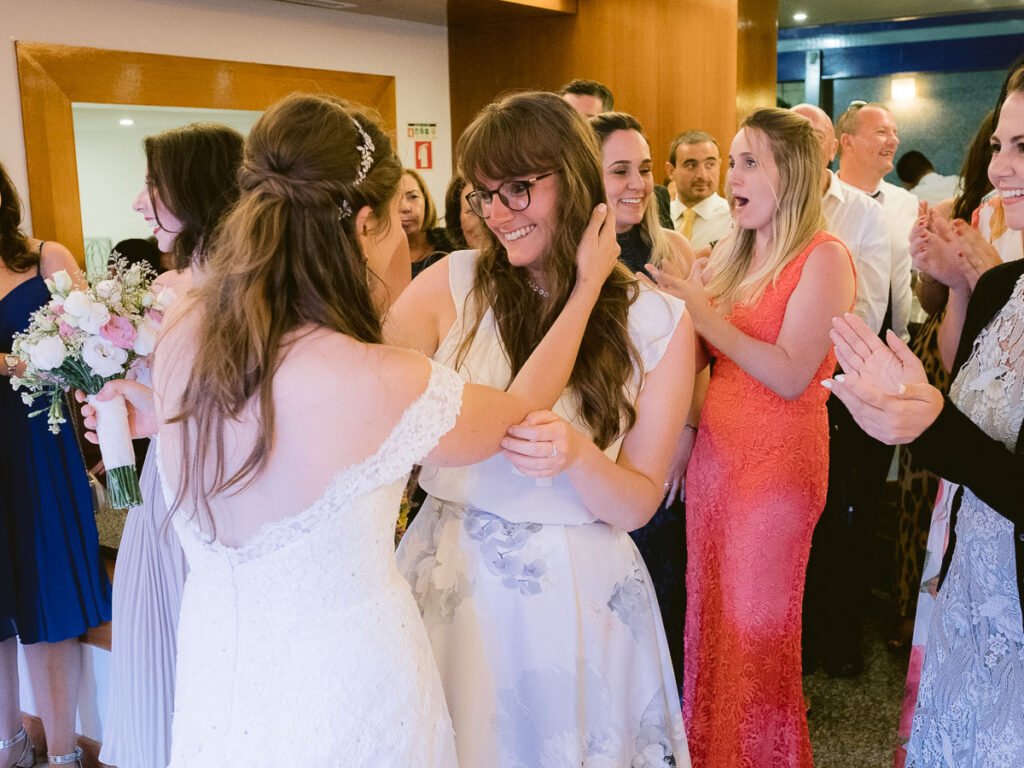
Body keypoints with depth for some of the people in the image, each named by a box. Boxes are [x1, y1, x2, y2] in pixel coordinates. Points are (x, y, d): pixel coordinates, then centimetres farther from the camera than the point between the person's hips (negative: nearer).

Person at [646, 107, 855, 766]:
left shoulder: (823, 259, -12)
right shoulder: (731, 254, 9)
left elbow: (790, 374, -21)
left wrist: (704, 315, -20)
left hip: (778, 458, -6)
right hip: (716, 451, 6)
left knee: (756, 625, 6)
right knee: (710, 610, 14)